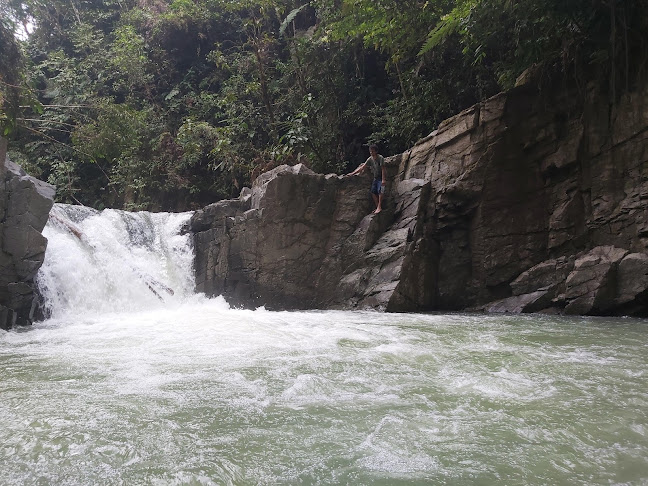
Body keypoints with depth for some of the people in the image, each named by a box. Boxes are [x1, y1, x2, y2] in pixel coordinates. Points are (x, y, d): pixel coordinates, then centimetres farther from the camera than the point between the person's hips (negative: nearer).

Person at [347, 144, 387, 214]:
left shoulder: (380, 158, -16)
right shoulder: (370, 159, 1)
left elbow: (383, 169, -19)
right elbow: (362, 167, 5)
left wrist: (383, 179, -26)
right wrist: (353, 173, 0)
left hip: (381, 177, -7)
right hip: (375, 177, 7)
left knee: (380, 190, -19)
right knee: (373, 192, -2)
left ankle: (379, 207, -22)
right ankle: (377, 207, 0)